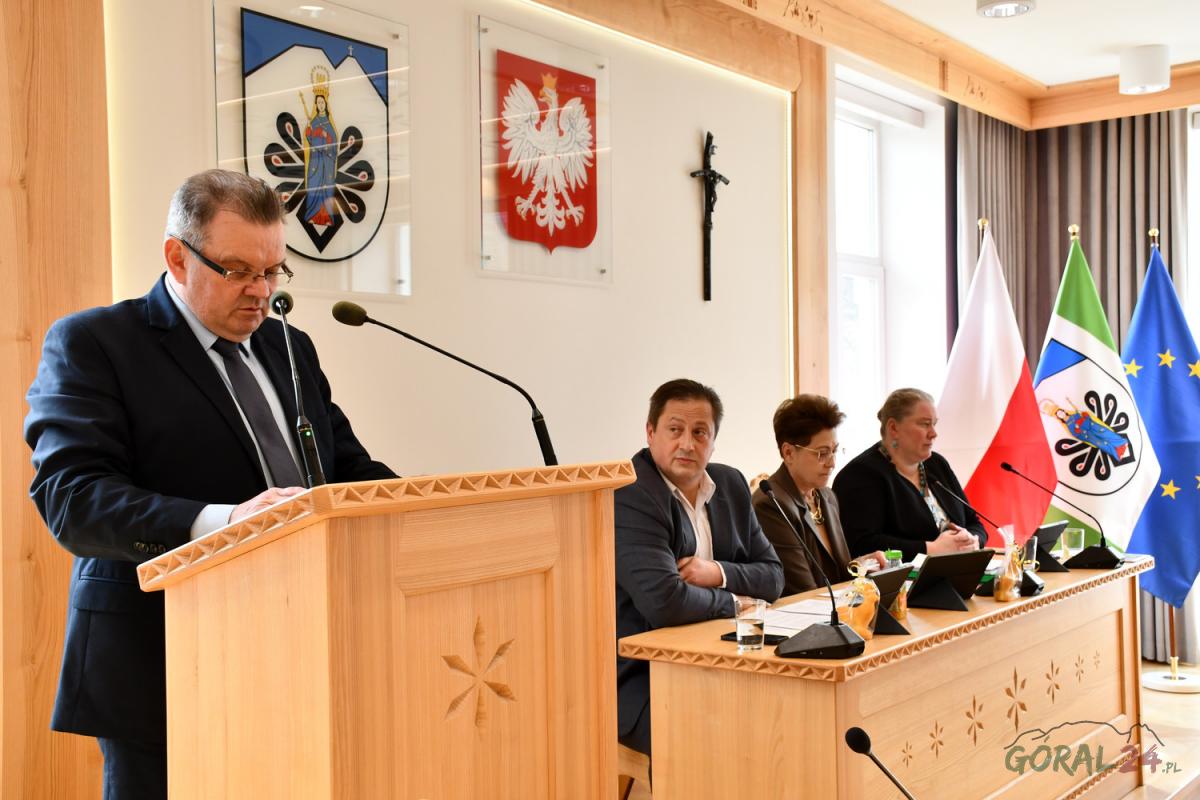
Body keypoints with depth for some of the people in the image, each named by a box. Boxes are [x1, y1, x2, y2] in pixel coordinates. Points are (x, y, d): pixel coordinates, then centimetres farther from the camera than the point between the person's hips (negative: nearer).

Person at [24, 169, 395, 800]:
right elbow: (71, 495, -16)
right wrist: (220, 522, -32)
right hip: (163, 676, -5)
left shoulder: (290, 347, 15)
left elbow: (348, 463, 15)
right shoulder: (90, 343, -4)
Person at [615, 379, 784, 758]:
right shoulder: (629, 496, -14)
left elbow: (773, 576, 13)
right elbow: (664, 602, -25)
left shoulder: (731, 484, 12)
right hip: (641, 681, -7)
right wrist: (730, 600, -7)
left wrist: (719, 572, -8)